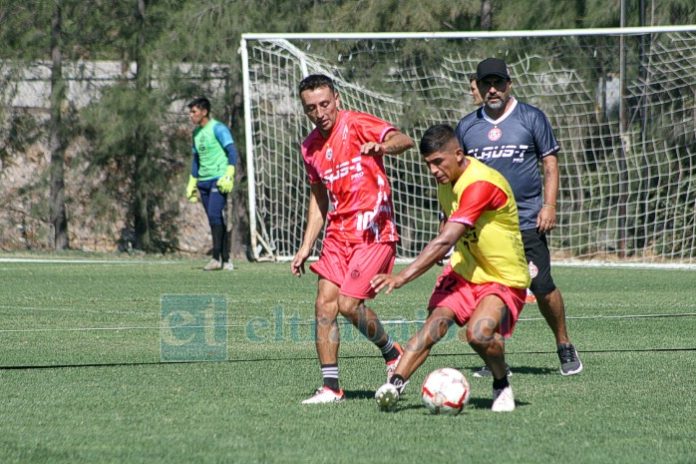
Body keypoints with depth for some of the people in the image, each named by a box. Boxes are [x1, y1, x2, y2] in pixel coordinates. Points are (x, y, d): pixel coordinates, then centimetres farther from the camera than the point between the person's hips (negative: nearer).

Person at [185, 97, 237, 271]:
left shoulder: (218, 129, -5)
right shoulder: (196, 133, 18)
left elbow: (232, 152, -10)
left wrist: (228, 176, -18)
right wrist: (192, 183, 22)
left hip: (218, 180, -8)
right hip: (203, 182, 8)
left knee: (214, 215, -18)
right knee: (214, 219, 4)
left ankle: (217, 258, -17)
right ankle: (225, 260, 6)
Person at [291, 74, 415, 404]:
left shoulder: (357, 125, -8)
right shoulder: (311, 147, 13)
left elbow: (404, 141, -23)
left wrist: (382, 146, -46)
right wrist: (306, 247, 19)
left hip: (373, 231, -7)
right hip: (339, 232, 7)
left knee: (349, 304, -14)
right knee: (324, 304, -3)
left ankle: (392, 353, 13)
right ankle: (331, 387, 3)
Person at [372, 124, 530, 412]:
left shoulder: (481, 184, -27)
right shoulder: (447, 181, 2)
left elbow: (445, 241, -34)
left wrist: (401, 277, -37)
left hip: (504, 280, -7)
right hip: (464, 271, 7)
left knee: (479, 332, -29)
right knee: (435, 324, -18)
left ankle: (502, 387, -2)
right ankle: (395, 384, -27)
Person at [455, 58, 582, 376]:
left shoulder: (531, 118, 3)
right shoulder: (467, 126, 11)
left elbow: (550, 164, 3)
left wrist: (549, 206, -7)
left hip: (527, 221, -3)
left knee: (543, 287, -6)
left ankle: (564, 347, 12)